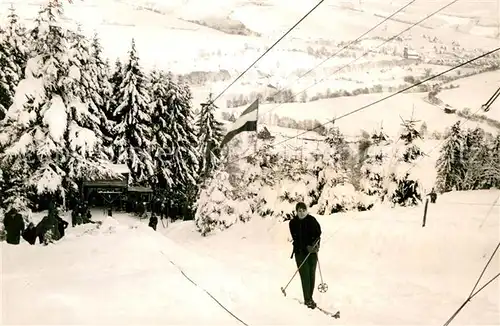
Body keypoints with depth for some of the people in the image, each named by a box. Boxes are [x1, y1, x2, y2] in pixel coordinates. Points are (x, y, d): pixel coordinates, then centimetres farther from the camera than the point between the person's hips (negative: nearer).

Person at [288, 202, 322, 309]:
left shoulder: (312, 220, 0)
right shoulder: (293, 223, -2)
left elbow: (318, 232, 3)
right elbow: (296, 238, -7)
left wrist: (315, 244, -14)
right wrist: (307, 247, -18)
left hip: (312, 251, 1)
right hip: (300, 252, -1)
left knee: (312, 274, 1)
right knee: (305, 275, -9)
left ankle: (310, 298, 12)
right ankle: (307, 300, -5)